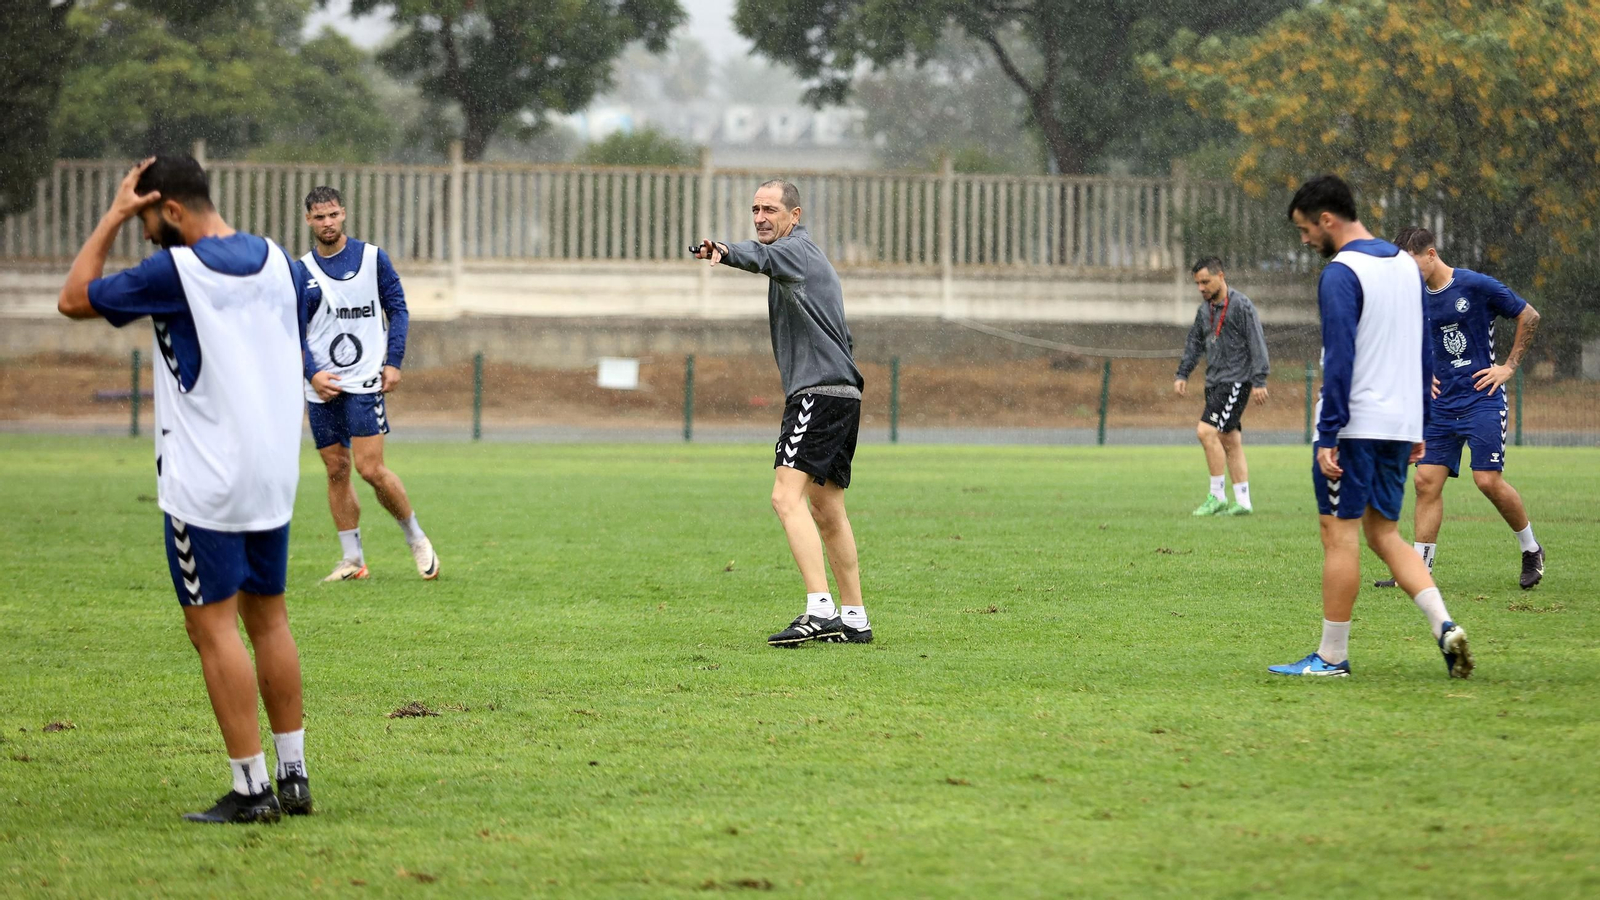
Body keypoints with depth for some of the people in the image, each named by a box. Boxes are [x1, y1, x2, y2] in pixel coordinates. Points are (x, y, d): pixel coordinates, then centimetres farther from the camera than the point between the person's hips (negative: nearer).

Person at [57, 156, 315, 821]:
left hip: (204, 484, -7)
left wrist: (113, 218, 2)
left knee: (213, 626, -4)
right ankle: (293, 777, 15)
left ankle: (251, 788, -7)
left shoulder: (175, 271, -13)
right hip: (275, 474, 7)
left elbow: (75, 299, -2)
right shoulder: (277, 261, 8)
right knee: (268, 619, 14)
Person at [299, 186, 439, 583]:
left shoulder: (372, 257, 2)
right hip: (322, 386, 3)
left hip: (364, 382, -3)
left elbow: (397, 309, 6)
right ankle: (352, 559, 13)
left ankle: (416, 539, 8)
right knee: (336, 470, 5)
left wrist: (393, 362, -4)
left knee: (371, 469, -11)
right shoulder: (301, 271, 5)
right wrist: (312, 374, -10)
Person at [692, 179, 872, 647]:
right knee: (826, 511, 14)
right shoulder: (808, 255, 24)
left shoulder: (794, 249, -7)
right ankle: (854, 618, 17)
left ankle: (820, 610, -28)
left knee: (787, 496, -19)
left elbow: (762, 256, -30)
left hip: (818, 391, -11)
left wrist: (723, 252, -51)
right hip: (843, 393, 11)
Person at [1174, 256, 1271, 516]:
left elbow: (1257, 343, -13)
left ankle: (1217, 496, -12)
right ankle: (1242, 502, 10)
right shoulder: (1205, 309, 14)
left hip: (1235, 381, -8)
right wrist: (1182, 374, 13)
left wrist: (1259, 381, -17)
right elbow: (1194, 343, 23)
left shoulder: (1241, 306, -10)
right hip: (1215, 383, 8)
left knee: (1207, 431, -18)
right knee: (1230, 441, 7)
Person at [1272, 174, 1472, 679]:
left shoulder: (1341, 274, -13)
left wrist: (1328, 437, -18)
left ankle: (1331, 657, 3)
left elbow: (1339, 359, -19)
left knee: (1340, 534, -1)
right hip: (1400, 425, 8)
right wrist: (1419, 427, 22)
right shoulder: (1406, 266, 14)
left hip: (1354, 426, -8)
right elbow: (1425, 353, 18)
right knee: (1383, 534, 13)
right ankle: (1444, 626, -4)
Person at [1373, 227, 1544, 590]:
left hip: (1482, 400, -6)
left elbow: (1529, 316, -2)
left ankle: (1531, 550, 11)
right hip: (1442, 405, 6)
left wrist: (1509, 367, -4)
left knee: (1489, 481, -12)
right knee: (1426, 481, -3)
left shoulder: (1476, 286, -10)